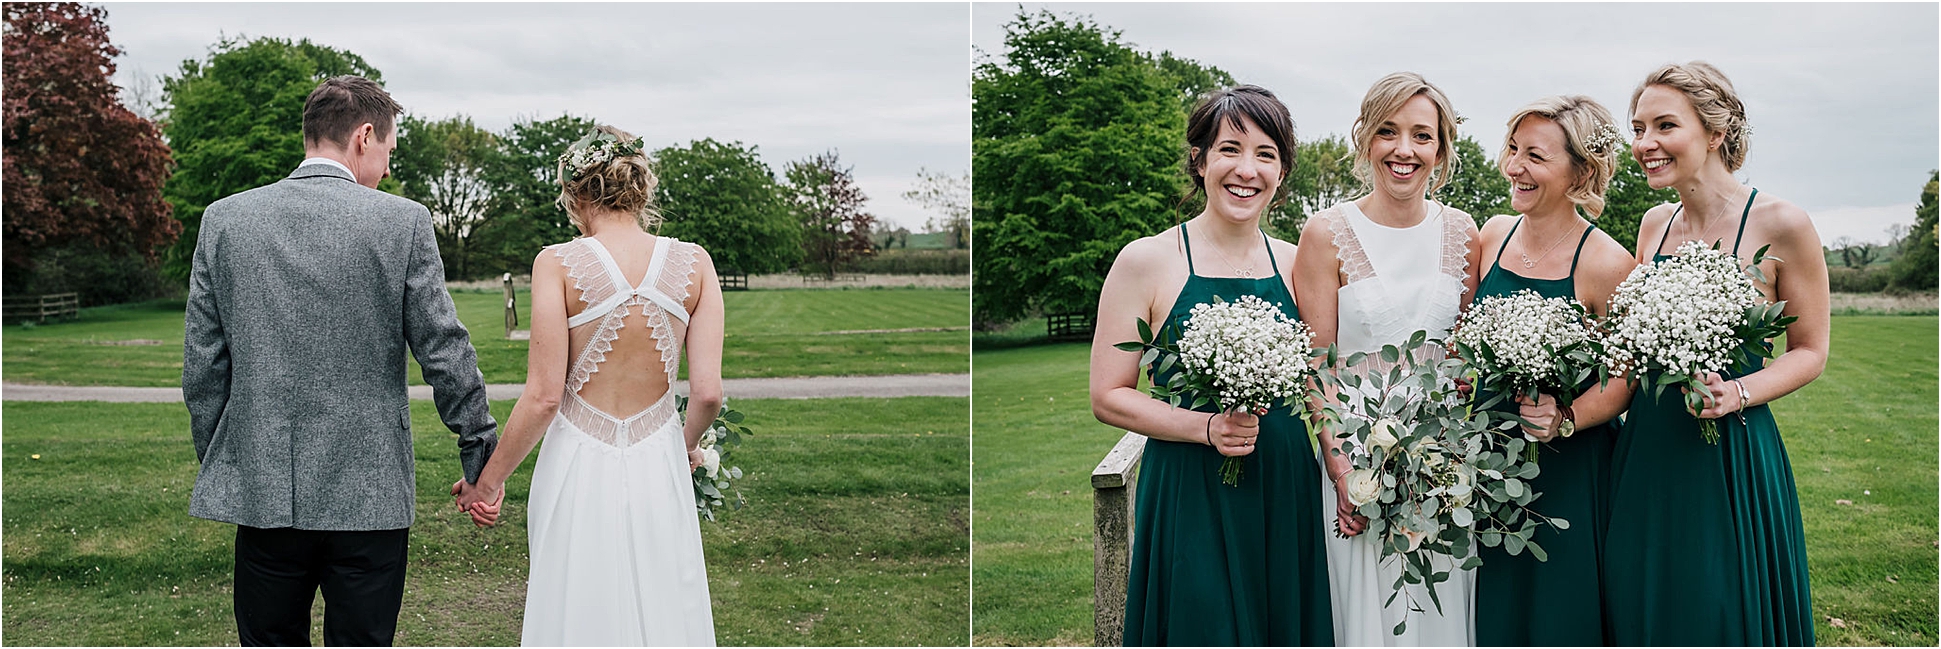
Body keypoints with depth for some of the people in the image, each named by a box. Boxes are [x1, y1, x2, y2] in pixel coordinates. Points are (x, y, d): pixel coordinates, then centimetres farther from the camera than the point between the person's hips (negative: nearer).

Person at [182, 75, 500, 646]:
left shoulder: (223, 220, 2)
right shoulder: (403, 222, -6)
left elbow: (202, 369, 5)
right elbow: (446, 356, -5)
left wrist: (218, 466, 16)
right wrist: (480, 461, 5)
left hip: (261, 492, 2)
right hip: (369, 494, -2)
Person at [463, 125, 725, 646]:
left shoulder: (558, 263, -9)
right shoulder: (693, 263, -2)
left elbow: (543, 396, -10)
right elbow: (707, 391, -5)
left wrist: (491, 479, 3)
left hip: (579, 466, -2)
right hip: (659, 467, 2)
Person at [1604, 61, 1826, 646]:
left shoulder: (1780, 225, -9)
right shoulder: (1654, 225, 7)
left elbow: (1810, 351, -1)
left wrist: (1738, 393, -19)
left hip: (1730, 455, -5)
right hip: (1645, 454, 5)